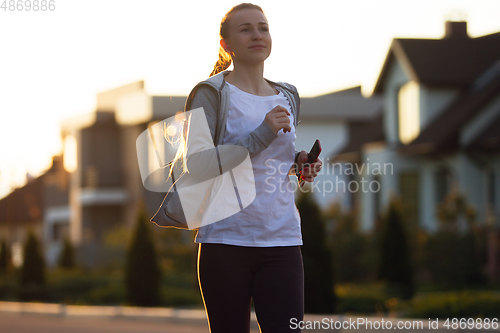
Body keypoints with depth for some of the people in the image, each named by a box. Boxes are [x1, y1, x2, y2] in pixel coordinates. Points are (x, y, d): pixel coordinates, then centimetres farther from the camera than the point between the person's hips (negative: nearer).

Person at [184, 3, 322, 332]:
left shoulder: (287, 97, 16)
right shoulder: (210, 93, -1)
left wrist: (298, 162, 8)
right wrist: (262, 135, -16)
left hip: (282, 241, 4)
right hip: (226, 241, -4)